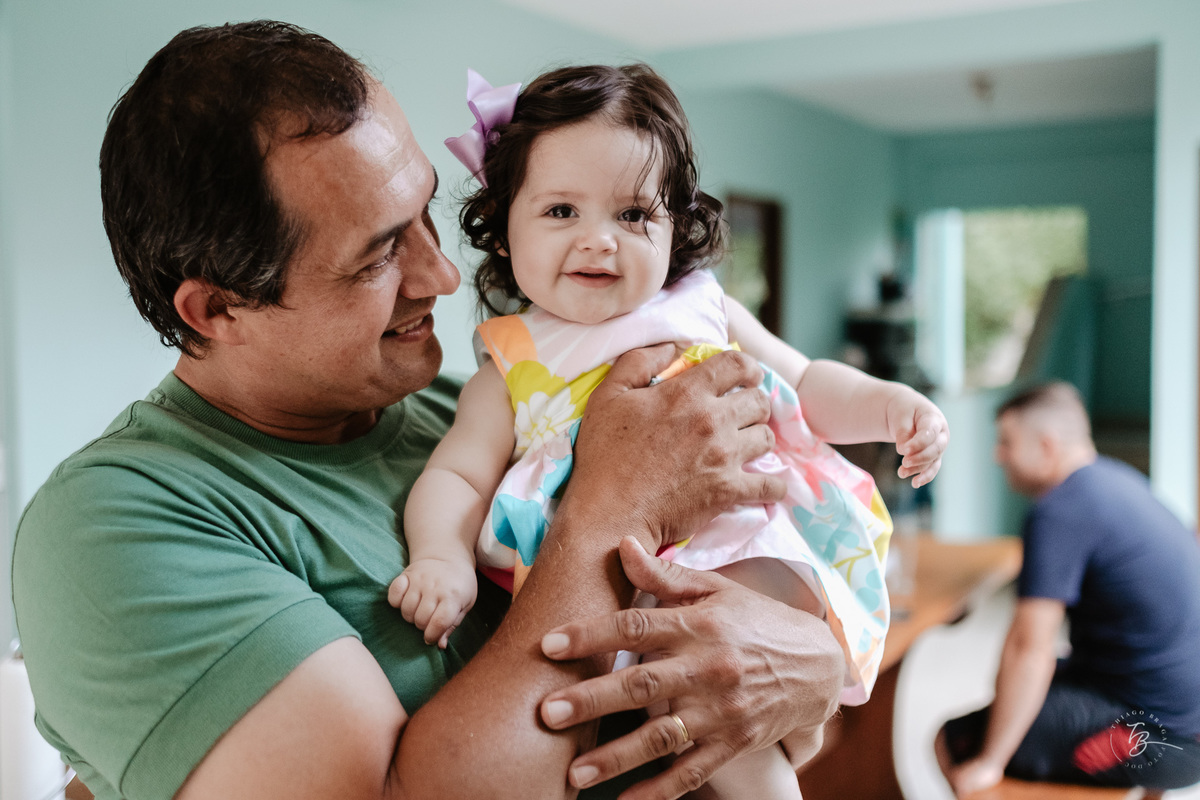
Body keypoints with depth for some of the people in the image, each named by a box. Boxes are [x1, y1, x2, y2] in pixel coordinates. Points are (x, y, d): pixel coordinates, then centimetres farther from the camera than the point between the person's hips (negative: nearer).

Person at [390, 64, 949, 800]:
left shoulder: (704, 312, 16)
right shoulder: (512, 367, 11)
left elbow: (807, 385, 23)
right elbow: (456, 476, 4)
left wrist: (890, 405, 4)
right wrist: (442, 558, -17)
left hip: (746, 548, 2)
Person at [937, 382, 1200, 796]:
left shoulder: (1059, 513, -20)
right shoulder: (1118, 477, 9)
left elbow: (1029, 647, -24)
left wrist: (987, 763, -18)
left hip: (1162, 739, -10)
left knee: (955, 740, -8)